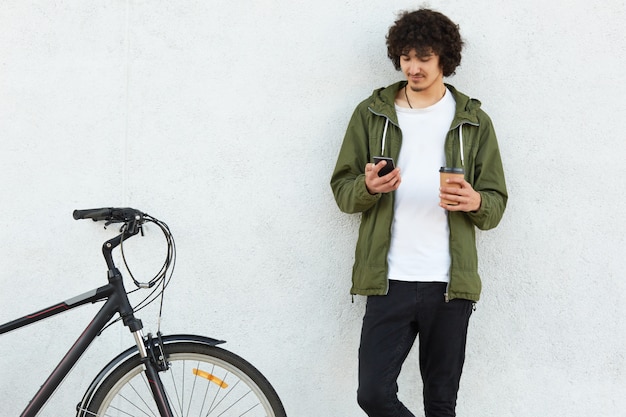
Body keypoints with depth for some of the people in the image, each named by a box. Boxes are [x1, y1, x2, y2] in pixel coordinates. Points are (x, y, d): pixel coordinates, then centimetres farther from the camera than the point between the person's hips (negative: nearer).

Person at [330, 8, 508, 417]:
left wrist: (475, 202, -15)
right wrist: (368, 187, -15)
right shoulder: (371, 114, 9)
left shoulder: (474, 121, 9)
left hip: (450, 285, 0)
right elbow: (342, 188, 8)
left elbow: (497, 203, 9)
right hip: (389, 282, 0)